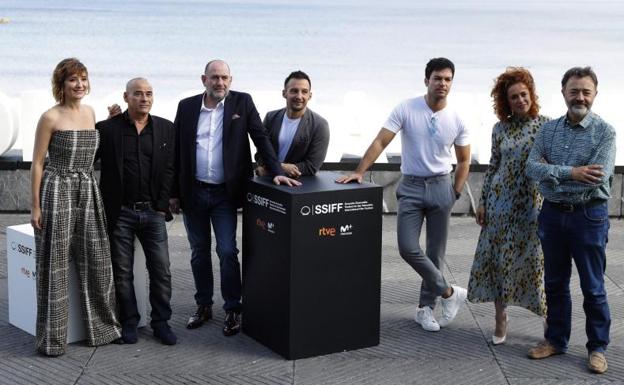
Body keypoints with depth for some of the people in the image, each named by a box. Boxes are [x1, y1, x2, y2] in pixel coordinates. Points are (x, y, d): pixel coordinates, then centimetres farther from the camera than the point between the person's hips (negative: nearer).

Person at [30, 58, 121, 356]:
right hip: (57, 190, -5)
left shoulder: (90, 112, 10)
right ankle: (52, 337, 11)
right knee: (55, 265, 1)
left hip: (88, 191, 6)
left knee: (96, 261, 7)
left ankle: (100, 326, 21)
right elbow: (37, 163, -6)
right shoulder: (51, 117, -7)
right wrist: (35, 206, -9)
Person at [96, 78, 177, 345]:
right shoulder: (107, 128, -3)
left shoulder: (165, 129, 5)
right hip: (120, 213, -2)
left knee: (161, 270, 1)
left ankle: (161, 322, 13)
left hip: (153, 212, 2)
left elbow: (169, 170, 5)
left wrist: (161, 206, -1)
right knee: (122, 272, 5)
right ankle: (129, 322, 18)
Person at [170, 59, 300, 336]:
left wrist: (276, 172, -16)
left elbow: (261, 138, -4)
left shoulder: (242, 103, -1)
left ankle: (232, 310, 9)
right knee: (199, 252, 12)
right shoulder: (187, 107, 2)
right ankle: (203, 305, 25)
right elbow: (176, 151, 5)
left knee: (227, 251, -5)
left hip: (224, 193, -2)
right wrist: (173, 192, 3)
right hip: (193, 192, 2)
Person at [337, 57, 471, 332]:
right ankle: (449, 292, 6)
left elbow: (463, 160, 10)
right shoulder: (406, 109, -7)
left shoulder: (456, 121, 0)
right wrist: (359, 172, -21)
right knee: (408, 247, -11)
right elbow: (381, 142, -12)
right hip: (411, 186, -1)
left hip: (440, 186, 1)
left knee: (435, 252, 7)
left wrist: (455, 193, 2)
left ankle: (425, 307, 21)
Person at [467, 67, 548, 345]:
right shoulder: (500, 128, 5)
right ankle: (501, 320, 16)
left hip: (533, 204, -3)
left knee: (535, 260, 0)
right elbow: (493, 166, 10)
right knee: (498, 259, 5)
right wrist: (483, 202, 7)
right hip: (501, 203, 3)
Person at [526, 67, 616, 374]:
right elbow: (531, 167, -7)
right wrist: (570, 172, -20)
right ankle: (555, 340, 28)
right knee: (555, 283, 14)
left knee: (593, 288, 4)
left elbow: (599, 177, -20)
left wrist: (551, 174, -14)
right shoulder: (549, 129, 5)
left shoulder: (605, 132, -7)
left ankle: (597, 348, 17)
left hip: (588, 216, -4)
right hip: (552, 214, 4)